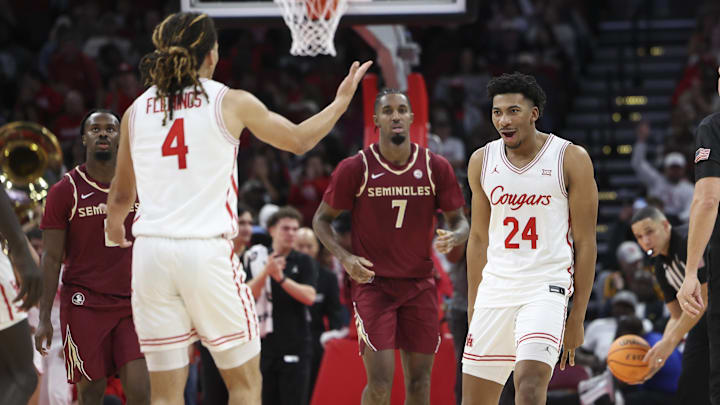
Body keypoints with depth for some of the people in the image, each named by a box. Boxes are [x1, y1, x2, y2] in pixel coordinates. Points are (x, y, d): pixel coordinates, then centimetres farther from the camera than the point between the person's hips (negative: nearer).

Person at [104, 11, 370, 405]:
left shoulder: (136, 111, 10)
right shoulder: (231, 103, 1)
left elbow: (122, 194, 19)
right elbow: (299, 140, 15)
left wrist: (114, 226, 41)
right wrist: (341, 101, 32)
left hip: (151, 254, 3)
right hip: (207, 252, -3)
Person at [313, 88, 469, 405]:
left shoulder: (436, 167, 0)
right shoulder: (355, 169, -6)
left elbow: (459, 221, 7)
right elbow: (321, 219, 3)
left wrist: (453, 237, -17)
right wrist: (344, 256, -14)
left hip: (419, 285, 3)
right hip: (372, 284, -3)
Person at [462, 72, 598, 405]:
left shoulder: (571, 159, -6)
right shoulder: (482, 161, 7)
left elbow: (585, 243, -3)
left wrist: (578, 316, -6)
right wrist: (473, 305, 13)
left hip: (546, 288, -5)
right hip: (494, 287, 5)